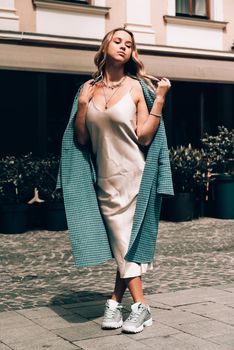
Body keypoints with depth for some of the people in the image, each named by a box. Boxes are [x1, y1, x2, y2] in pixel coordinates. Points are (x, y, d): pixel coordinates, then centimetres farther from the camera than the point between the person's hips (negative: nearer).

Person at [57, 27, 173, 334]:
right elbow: (80, 140, 6)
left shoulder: (137, 87, -3)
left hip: (133, 176, -3)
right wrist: (81, 105, -6)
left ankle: (115, 302, 12)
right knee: (122, 242, 7)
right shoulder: (89, 88, 6)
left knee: (127, 241, 3)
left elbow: (144, 137, -9)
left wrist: (160, 98, -13)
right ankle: (140, 306, 14)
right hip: (104, 179, 3)